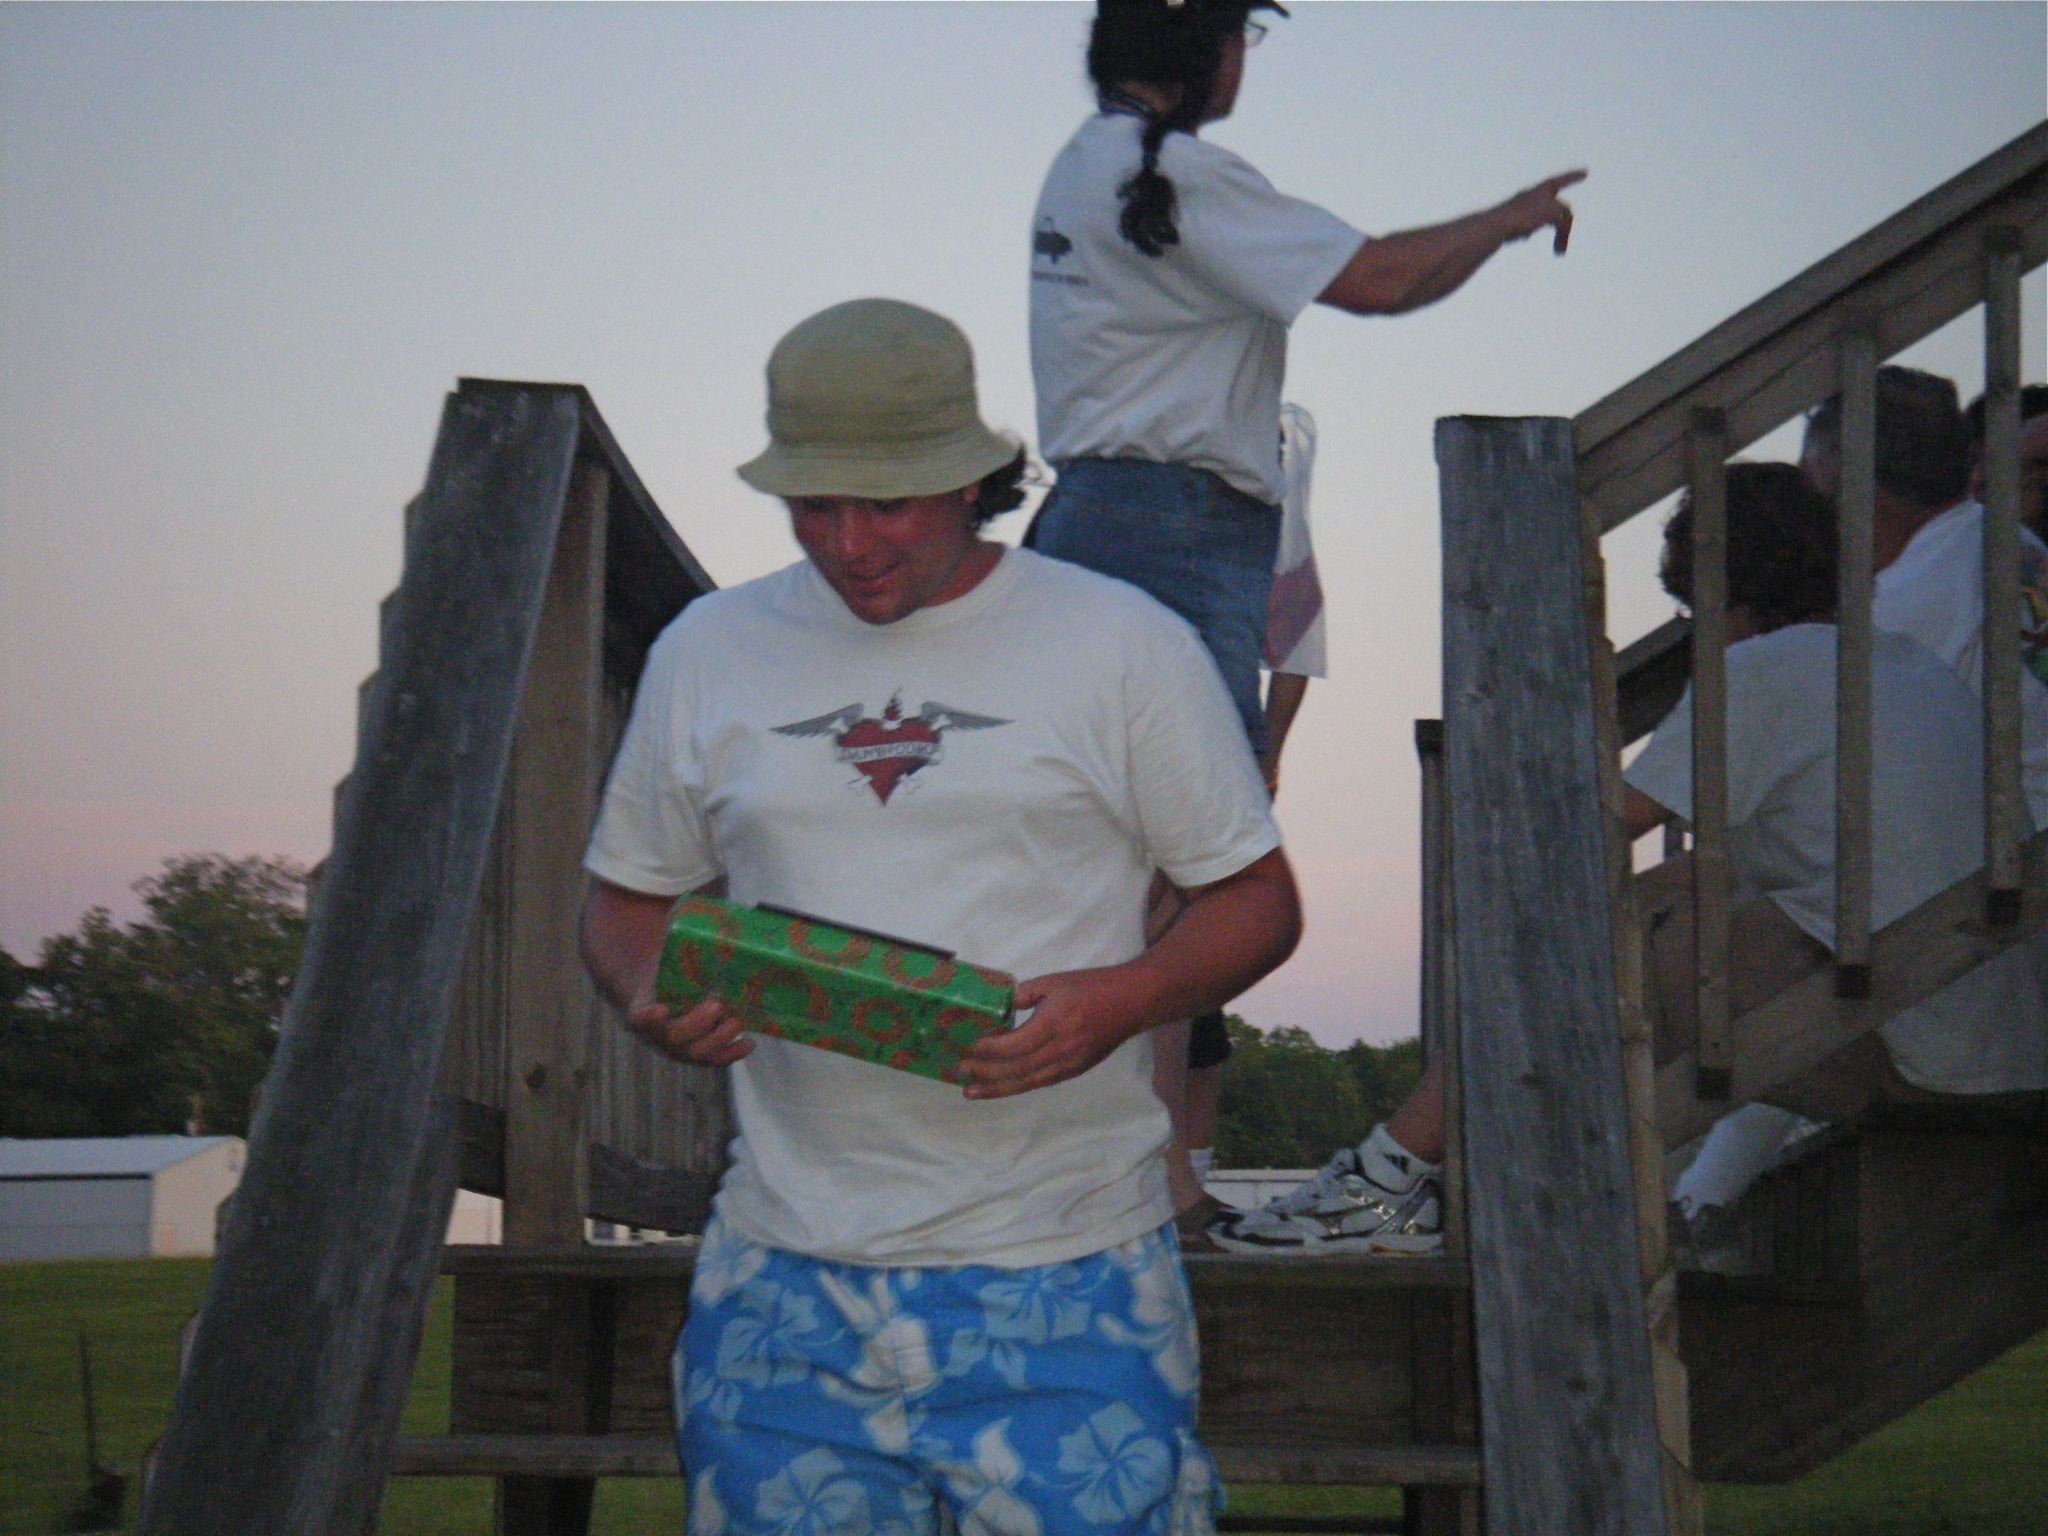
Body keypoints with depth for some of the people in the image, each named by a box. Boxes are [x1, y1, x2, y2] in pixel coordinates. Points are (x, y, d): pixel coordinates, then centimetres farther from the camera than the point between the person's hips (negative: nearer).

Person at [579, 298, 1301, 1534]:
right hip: (788, 1276, 3)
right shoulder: (707, 653, 10)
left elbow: (1258, 901, 5)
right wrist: (652, 993, -5)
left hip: (1062, 1278, -2)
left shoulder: (1126, 646, 2)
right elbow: (630, 897, 19)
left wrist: (1123, 1001, -15)